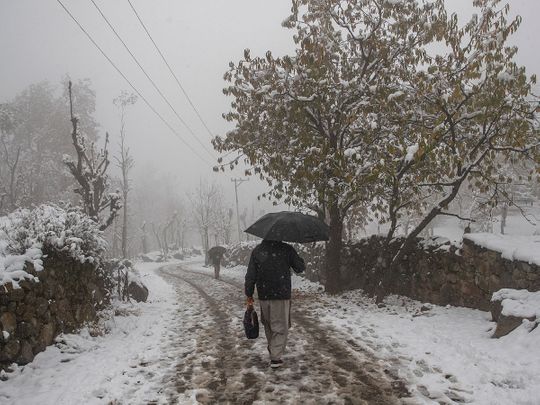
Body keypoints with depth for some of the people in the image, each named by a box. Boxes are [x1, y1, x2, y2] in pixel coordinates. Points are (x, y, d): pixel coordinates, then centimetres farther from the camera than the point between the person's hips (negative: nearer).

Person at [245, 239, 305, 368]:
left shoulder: (257, 251, -1)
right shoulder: (287, 249, -9)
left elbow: (250, 275, 0)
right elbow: (300, 268, 0)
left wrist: (249, 294, 9)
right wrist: (298, 259, 19)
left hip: (263, 296, 3)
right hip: (282, 295, -3)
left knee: (268, 325, 20)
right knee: (280, 327, 5)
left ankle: (273, 351, 33)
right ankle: (275, 358, 1)